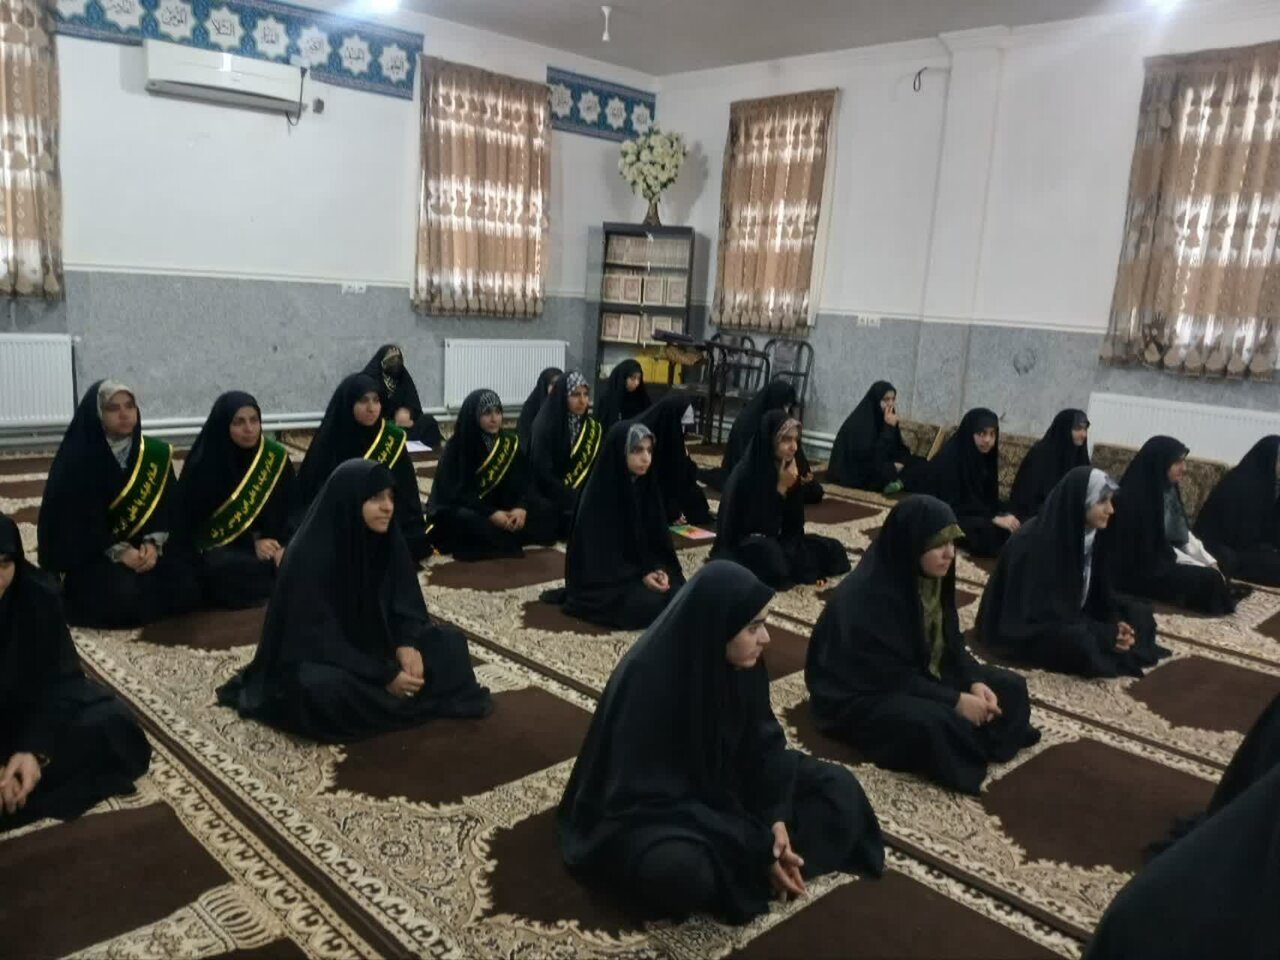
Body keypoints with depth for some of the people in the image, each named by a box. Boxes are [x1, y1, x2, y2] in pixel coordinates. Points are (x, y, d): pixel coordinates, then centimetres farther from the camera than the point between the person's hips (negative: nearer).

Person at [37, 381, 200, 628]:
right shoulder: (77, 459, -8)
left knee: (184, 586, -22)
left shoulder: (155, 453, 3)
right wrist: (118, 551, -21)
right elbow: (73, 517, -13)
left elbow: (167, 506, 1)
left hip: (145, 546, 3)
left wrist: (154, 543, -18)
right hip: (91, 554, -3)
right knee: (122, 594, -31)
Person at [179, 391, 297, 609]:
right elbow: (197, 521, -9)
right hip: (218, 548, -2)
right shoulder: (204, 464, -10)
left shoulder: (276, 457, -1)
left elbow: (286, 512, 1)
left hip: (267, 541, 3)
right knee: (220, 566, -36)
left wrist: (280, 545, -20)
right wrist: (251, 544, -19)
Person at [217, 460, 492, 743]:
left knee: (449, 643, -6)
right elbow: (318, 638, -26)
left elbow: (404, 603, -1)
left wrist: (406, 645, -23)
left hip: (372, 644, 6)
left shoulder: (389, 541, -7)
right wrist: (384, 677, -28)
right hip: (316, 658, -6)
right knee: (329, 690, -38)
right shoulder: (310, 556, -26)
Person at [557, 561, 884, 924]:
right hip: (654, 811, -7)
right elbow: (657, 796, -28)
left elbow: (763, 741, -2)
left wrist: (776, 819, -19)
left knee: (838, 788, -4)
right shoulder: (647, 681, -30)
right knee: (681, 871, -39)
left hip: (727, 787, 7)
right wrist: (756, 848, -28)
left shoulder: (741, 662, -11)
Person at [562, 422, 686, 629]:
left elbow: (658, 537, 5)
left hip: (645, 568, 5)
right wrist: (640, 576, -21)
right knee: (650, 604, -27)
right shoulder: (598, 496, -17)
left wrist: (659, 570, -14)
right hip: (604, 577, -5)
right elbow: (600, 553, -17)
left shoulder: (647, 485, 2)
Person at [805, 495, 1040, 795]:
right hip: (861, 695, -9)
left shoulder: (932, 579, -3)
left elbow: (950, 644, 5)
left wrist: (974, 682, -14)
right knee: (931, 722, -36)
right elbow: (890, 676, -27)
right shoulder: (867, 596, -29)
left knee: (1010, 686, 1)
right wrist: (956, 701, -25)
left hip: (921, 675, 9)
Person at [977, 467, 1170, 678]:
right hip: (1026, 631, -8)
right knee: (1081, 641, -33)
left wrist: (1114, 625, -14)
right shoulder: (1033, 542, -27)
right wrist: (1106, 634, -25)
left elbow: (1098, 594, 6)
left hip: (1070, 618, 9)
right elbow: (1042, 613, -27)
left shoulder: (1086, 535, -2)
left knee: (1139, 614, 3)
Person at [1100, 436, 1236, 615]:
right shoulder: (1137, 497, -21)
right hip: (1139, 570, -9)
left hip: (1163, 559, 9)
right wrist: (1205, 569, -16)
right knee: (1208, 579, -17)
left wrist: (1210, 563, 0)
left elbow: (1184, 534, 11)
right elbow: (1156, 548, -20)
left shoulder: (1168, 489, 5)